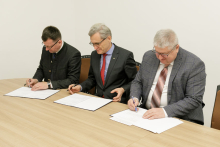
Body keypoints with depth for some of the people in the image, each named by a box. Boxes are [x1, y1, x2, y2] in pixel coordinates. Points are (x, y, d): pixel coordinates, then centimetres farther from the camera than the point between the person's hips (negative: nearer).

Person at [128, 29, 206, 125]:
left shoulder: (195, 65, -11)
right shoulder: (149, 57, 6)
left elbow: (193, 100, -15)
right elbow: (138, 82, 15)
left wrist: (165, 111, -25)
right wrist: (134, 97, -6)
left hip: (179, 119, -2)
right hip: (147, 115, 3)